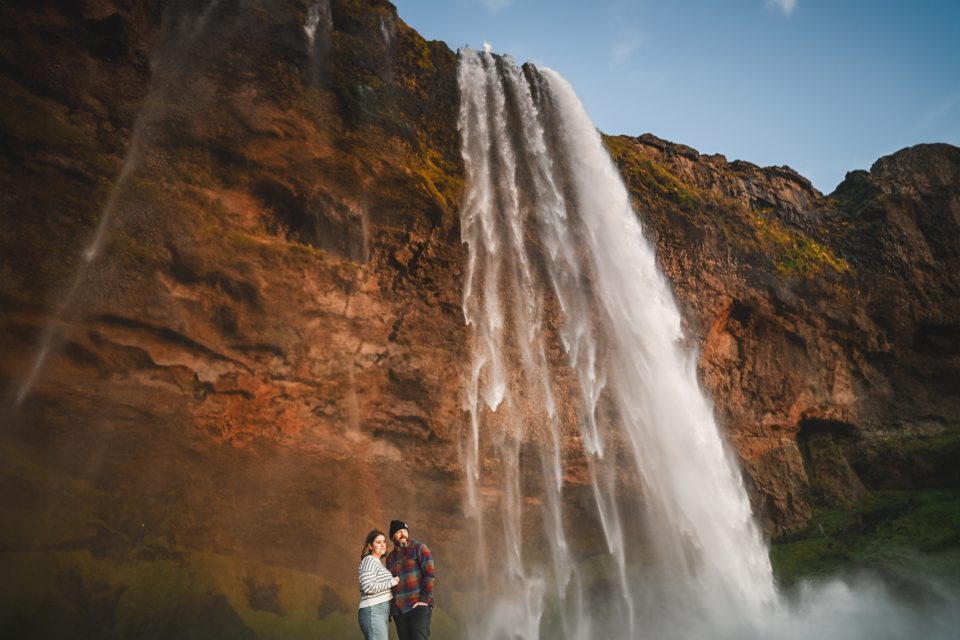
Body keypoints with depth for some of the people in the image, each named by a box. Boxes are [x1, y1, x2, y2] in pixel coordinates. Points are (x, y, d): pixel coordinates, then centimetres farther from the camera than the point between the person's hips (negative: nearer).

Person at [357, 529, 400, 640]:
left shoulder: (378, 562, 22)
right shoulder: (369, 560, -8)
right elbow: (368, 587, -20)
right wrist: (392, 582, -13)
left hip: (381, 612, 9)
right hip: (373, 611, -9)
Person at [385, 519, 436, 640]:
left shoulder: (418, 548, 0)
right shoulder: (390, 557, 15)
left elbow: (430, 573, -7)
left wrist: (425, 599, -14)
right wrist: (390, 608, 13)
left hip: (418, 606, -5)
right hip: (398, 610, 5)